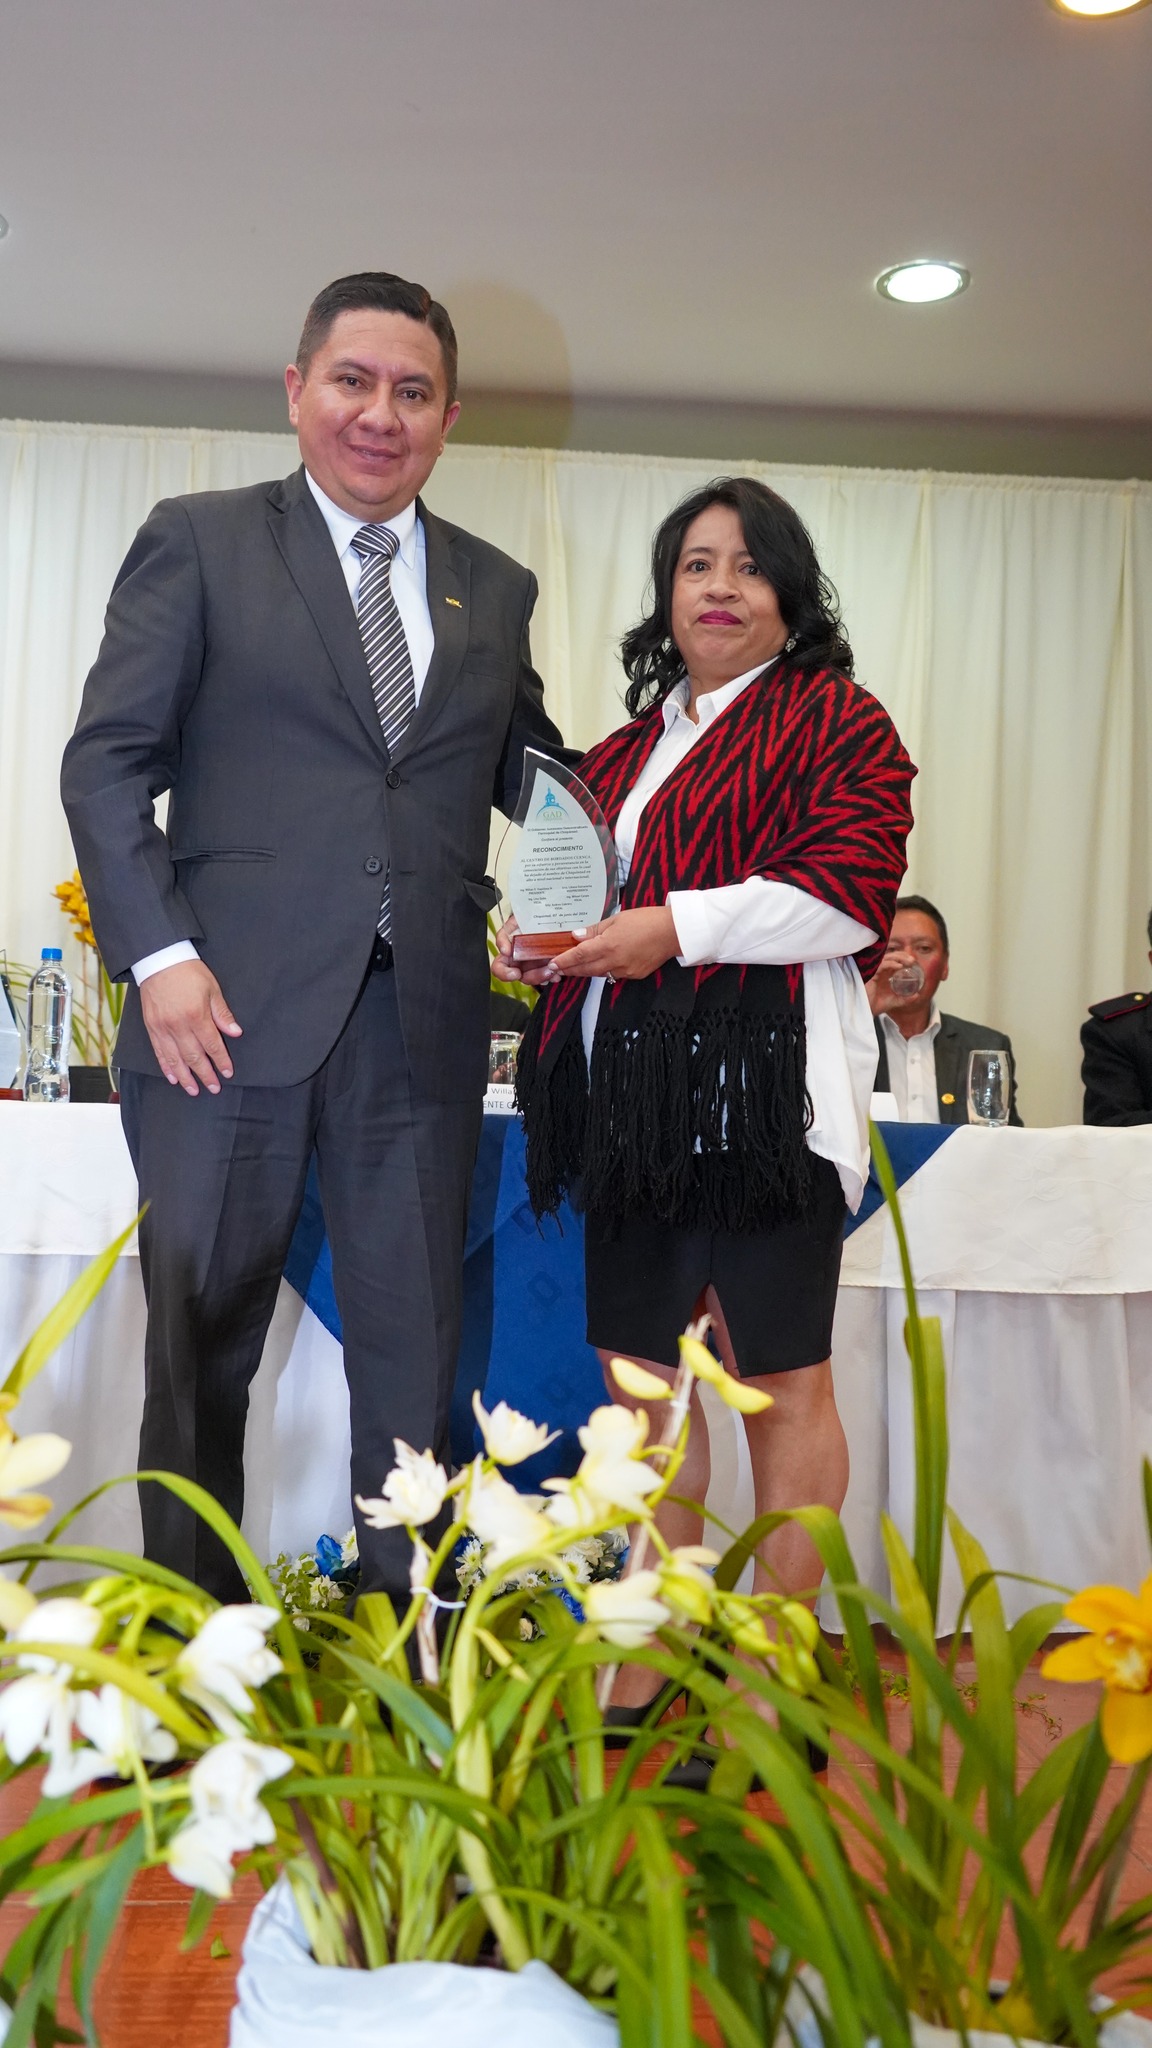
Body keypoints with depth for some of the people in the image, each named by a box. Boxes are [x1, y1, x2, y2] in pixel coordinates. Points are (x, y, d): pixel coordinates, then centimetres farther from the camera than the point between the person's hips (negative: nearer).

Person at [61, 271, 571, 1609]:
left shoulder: (494, 589, 15)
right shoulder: (198, 543, 5)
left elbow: (527, 772, 21)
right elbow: (107, 762, 0)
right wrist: (159, 956, -11)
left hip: (422, 1024, 3)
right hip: (233, 1009, -2)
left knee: (413, 1350, 8)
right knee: (201, 1346, 8)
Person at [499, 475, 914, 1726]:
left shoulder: (835, 719, 2)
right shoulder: (628, 751, 22)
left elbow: (853, 894, -10)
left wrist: (679, 925, -17)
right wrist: (541, 937, 8)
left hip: (762, 1086, -7)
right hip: (632, 1096, 7)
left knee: (779, 1380, -2)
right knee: (642, 1376, 9)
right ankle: (645, 1676, 20)